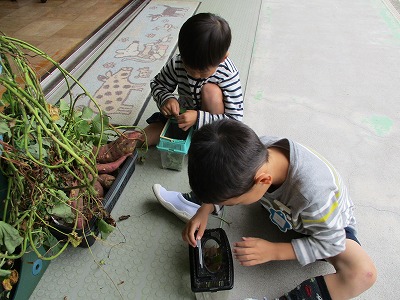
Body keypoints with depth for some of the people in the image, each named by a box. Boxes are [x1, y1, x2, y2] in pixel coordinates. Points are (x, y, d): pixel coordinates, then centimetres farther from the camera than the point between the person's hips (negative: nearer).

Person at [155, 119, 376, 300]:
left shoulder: (314, 194, -46)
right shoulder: (255, 151, -32)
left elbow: (330, 243, -26)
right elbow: (224, 180, -11)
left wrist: (274, 251, -31)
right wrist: (205, 208, -22)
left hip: (330, 224, -4)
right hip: (281, 206, 4)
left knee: (363, 274, -33)